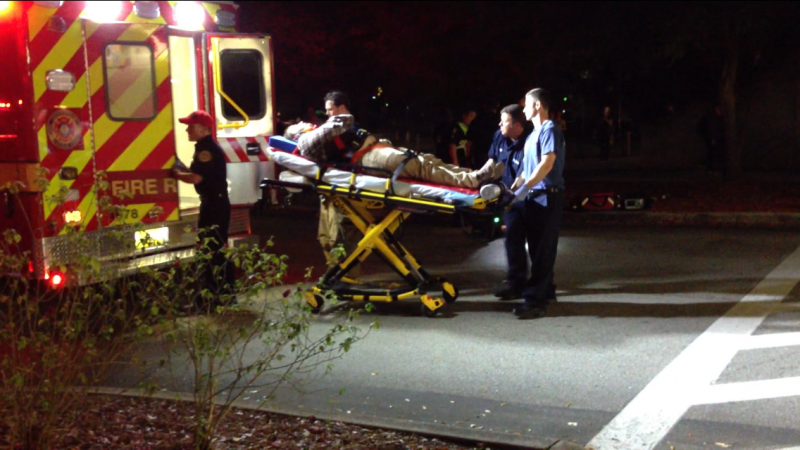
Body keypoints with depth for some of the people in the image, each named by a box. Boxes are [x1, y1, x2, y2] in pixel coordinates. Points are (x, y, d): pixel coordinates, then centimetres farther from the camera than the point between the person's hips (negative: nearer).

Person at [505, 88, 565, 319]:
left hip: (546, 196, -9)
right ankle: (545, 291, 21)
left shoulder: (549, 130, -11)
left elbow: (547, 164, -22)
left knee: (541, 249, -7)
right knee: (537, 248, 12)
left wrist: (524, 189, -27)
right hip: (533, 197, 9)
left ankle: (535, 300, -6)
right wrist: (512, 190, 15)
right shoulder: (534, 133, 18)